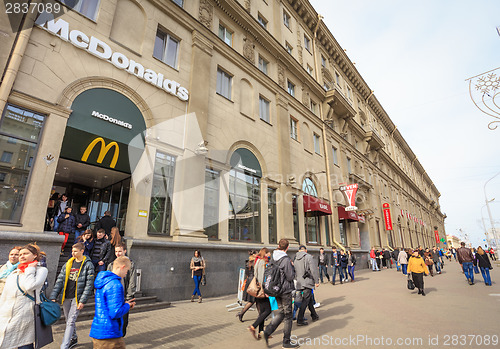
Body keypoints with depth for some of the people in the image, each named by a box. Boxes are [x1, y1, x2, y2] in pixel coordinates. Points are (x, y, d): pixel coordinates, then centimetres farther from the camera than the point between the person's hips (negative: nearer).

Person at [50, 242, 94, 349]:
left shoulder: (88, 265, -9)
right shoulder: (68, 264, 6)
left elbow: (89, 284, -10)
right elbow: (59, 281, 7)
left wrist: (82, 301, -15)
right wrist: (53, 297, -2)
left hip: (77, 297, -5)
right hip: (66, 297, 5)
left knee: (71, 321, -7)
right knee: (68, 320, 17)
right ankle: (74, 339, 37)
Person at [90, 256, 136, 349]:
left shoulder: (103, 281, 8)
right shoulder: (115, 285, -22)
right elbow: (115, 313, -25)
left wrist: (124, 303, 11)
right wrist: (127, 306, -7)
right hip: (109, 334, -9)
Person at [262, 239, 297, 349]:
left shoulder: (273, 258, 3)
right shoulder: (286, 259, -20)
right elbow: (290, 277, -16)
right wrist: (292, 267, -3)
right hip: (285, 290, -7)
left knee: (281, 312, 19)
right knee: (288, 315, 7)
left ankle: (267, 331, 9)